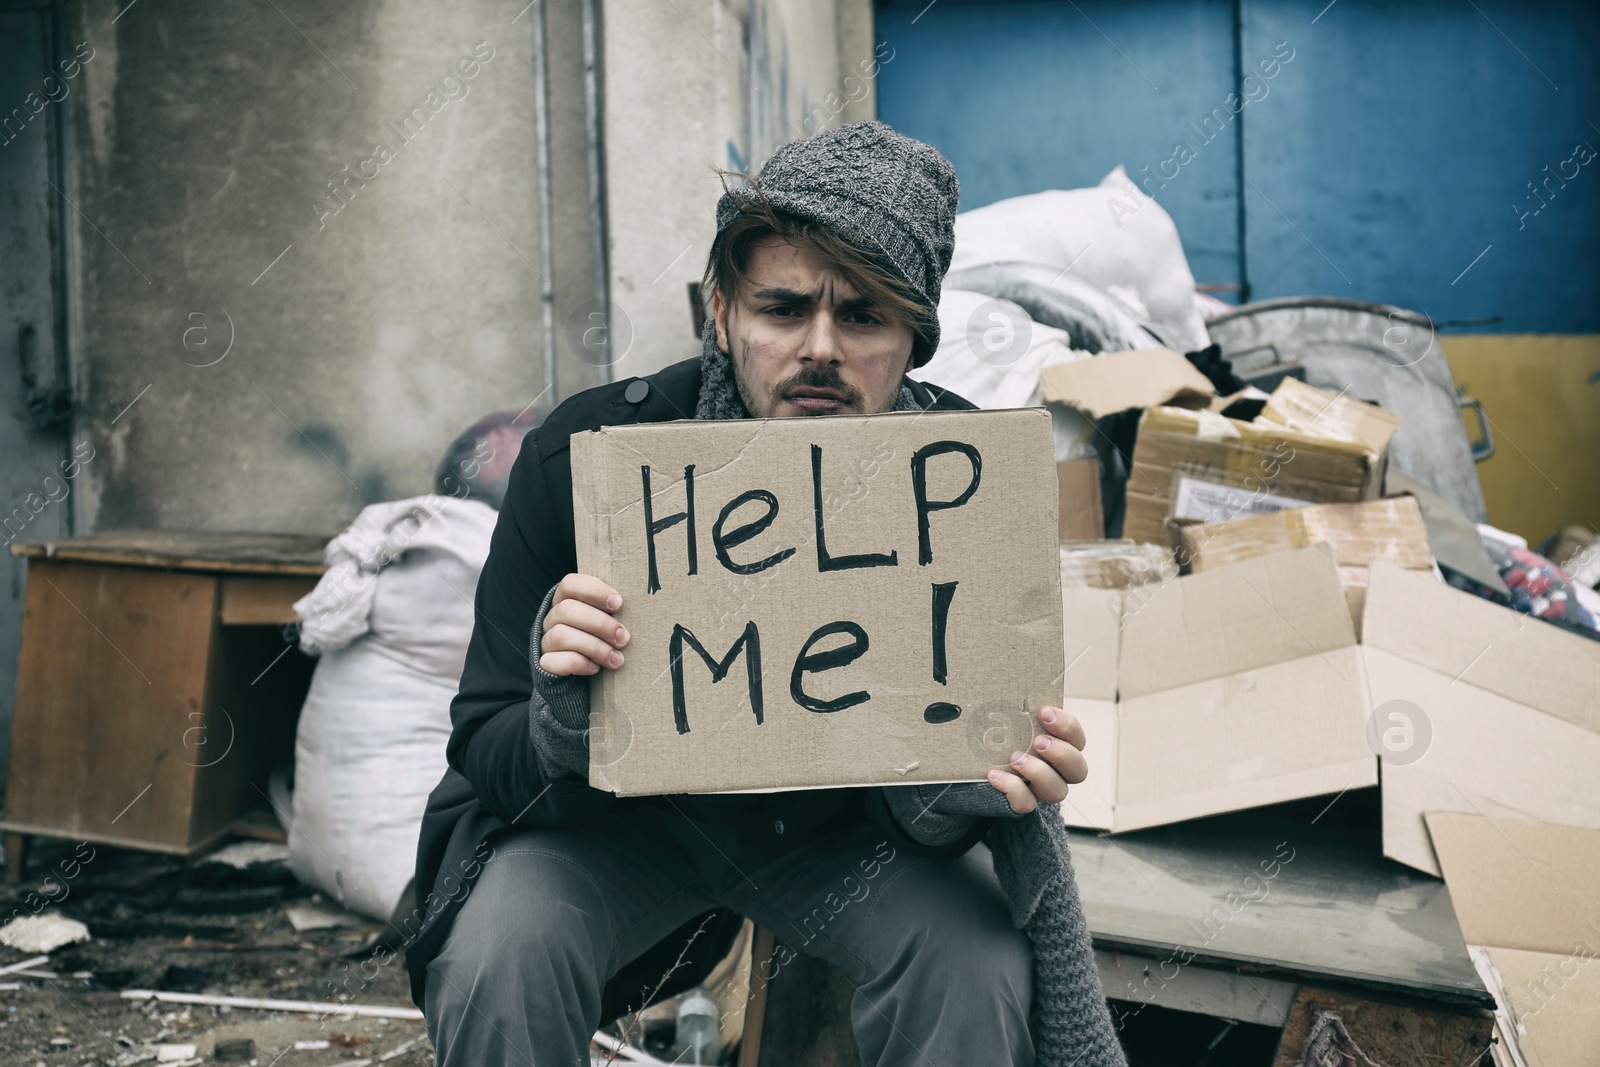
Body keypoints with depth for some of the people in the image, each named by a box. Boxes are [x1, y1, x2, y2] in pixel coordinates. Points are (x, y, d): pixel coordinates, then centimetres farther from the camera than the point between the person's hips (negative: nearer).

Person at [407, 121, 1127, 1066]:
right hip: (623, 812, 0)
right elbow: (486, 754, -18)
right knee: (498, 955, -28)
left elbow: (924, 806, -16)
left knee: (981, 967, -25)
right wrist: (561, 718, -42)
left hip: (842, 818, 1)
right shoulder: (585, 455, -25)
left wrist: (974, 787, -41)